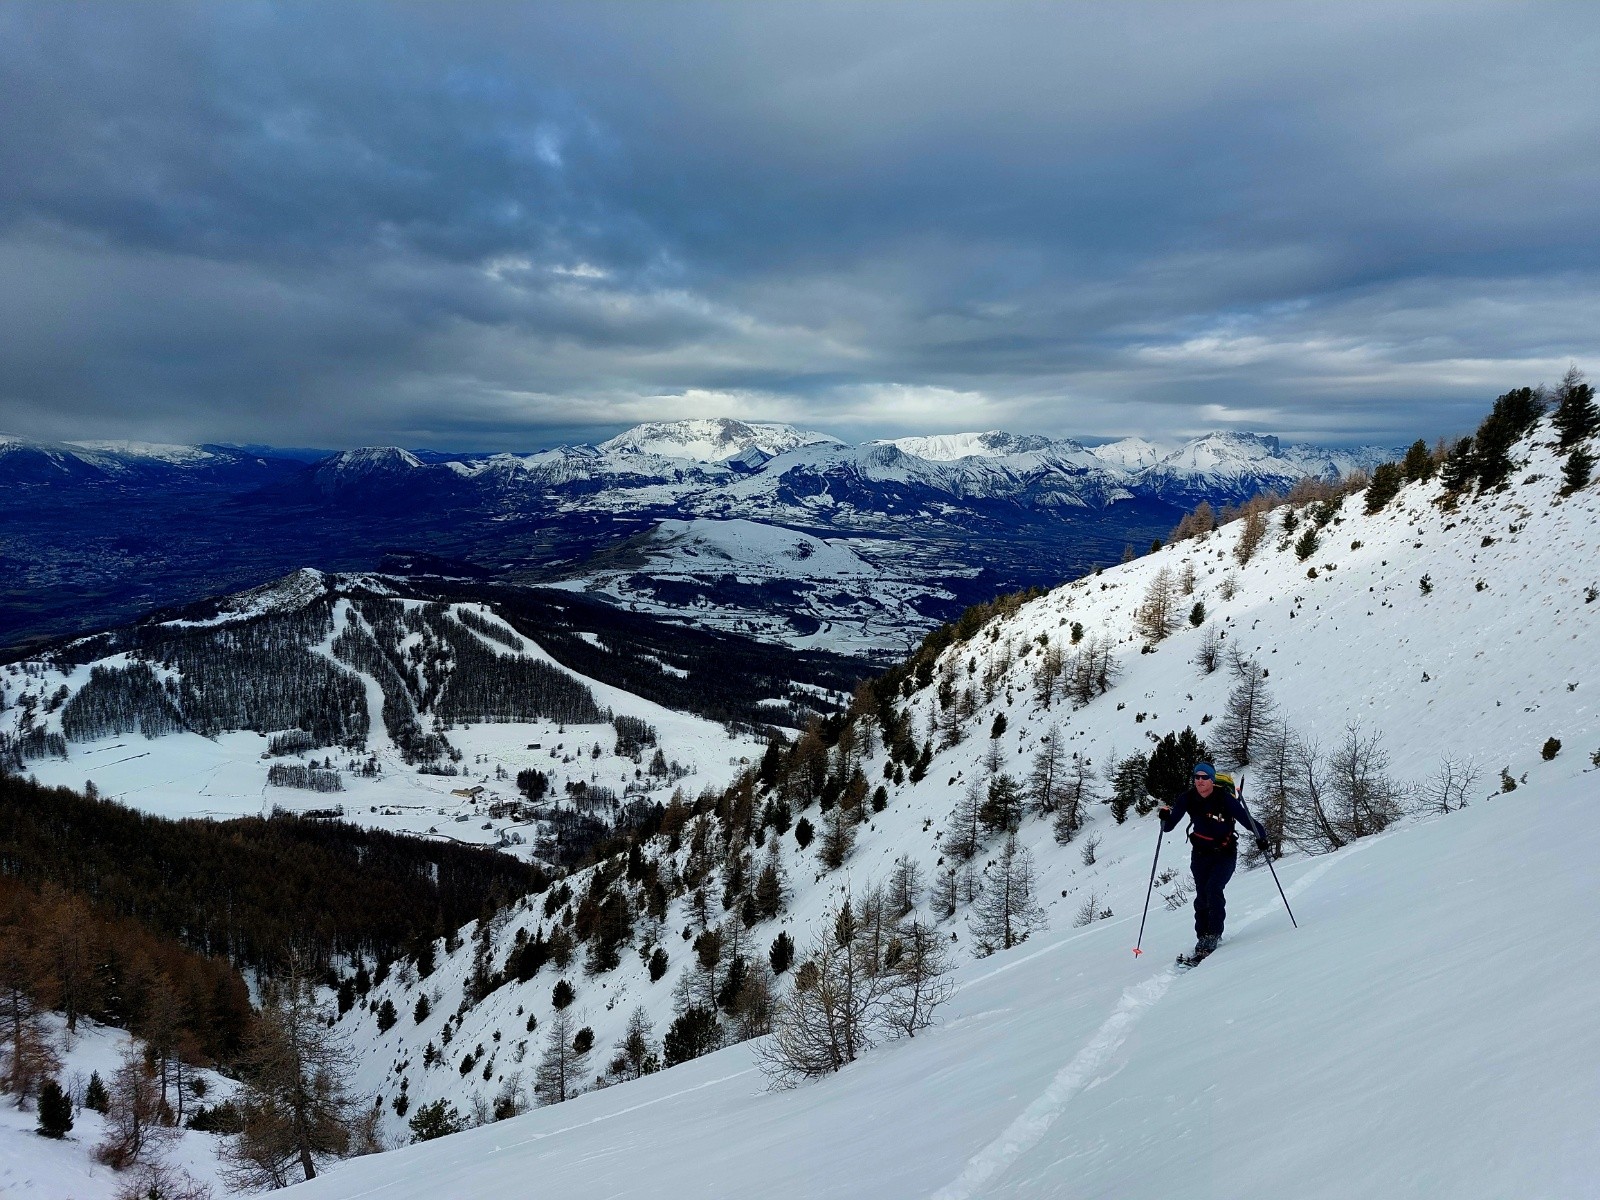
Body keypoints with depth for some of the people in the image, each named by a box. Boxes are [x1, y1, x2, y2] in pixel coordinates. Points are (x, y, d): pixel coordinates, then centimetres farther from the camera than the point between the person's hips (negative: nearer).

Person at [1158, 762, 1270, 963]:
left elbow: (1246, 819, -21)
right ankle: (1202, 938, 7)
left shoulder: (1224, 798, -19)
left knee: (1213, 888, -21)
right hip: (1200, 853, 3)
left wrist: (1260, 837, -39)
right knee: (1202, 896, -3)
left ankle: (1213, 935, -13)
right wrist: (1166, 818, -31)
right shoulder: (1188, 798, -9)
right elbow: (1168, 826, -9)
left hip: (1225, 854, -3)